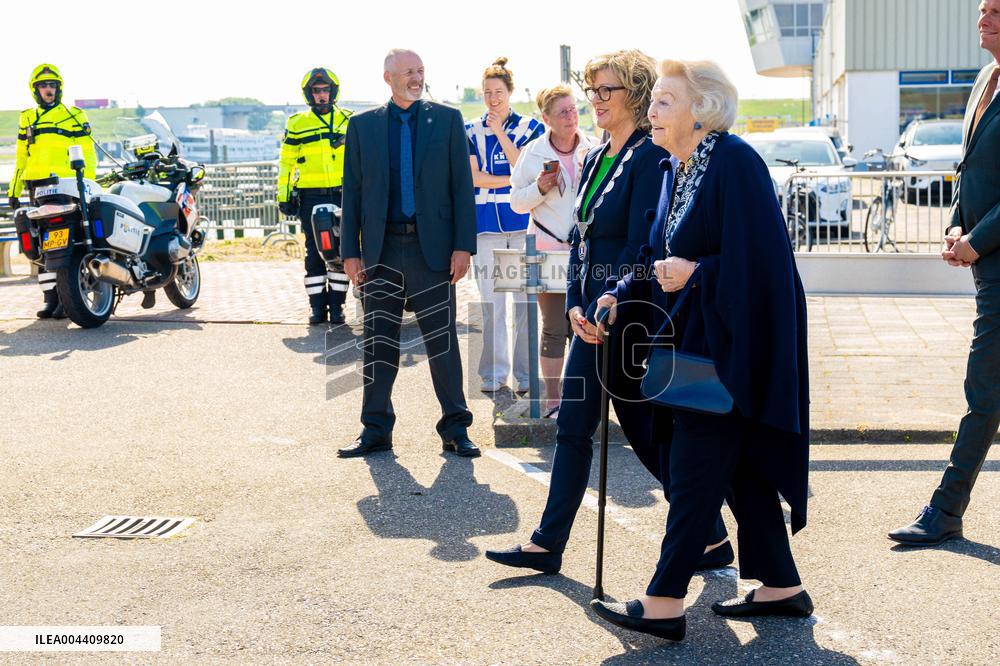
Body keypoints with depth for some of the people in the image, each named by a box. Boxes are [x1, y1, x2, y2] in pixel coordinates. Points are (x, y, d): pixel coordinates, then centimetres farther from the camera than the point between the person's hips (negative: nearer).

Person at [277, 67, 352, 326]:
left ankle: (336, 304, 9)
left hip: (343, 195, 0)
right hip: (310, 196, 0)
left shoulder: (349, 121, 10)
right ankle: (317, 306, 7)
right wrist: (283, 195, 5)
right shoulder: (296, 124, 8)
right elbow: (286, 161, 11)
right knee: (314, 253, 2)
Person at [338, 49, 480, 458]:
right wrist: (350, 251, 1)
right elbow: (352, 192, 7)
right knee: (378, 343, 7)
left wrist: (464, 246, -7)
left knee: (442, 341, 2)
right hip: (381, 251, 2)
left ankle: (455, 429, 12)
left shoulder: (447, 120, 4)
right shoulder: (362, 126, 8)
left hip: (433, 248, -1)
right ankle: (376, 429, 16)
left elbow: (462, 187, 1)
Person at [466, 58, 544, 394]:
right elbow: (474, 177, -2)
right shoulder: (470, 131, 9)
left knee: (525, 299, -2)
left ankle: (525, 374, 6)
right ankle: (493, 372, 15)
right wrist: (512, 180, -10)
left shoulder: (529, 127, 4)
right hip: (485, 224, 2)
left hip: (523, 221, -2)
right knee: (490, 300, 5)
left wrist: (501, 133, -10)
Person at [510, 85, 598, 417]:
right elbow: (517, 202, 6)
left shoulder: (595, 149, 3)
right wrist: (539, 188, -12)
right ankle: (552, 399, 10)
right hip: (549, 250, -1)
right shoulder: (533, 153, 2)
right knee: (554, 328, 2)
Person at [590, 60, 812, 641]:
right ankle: (782, 586, 23)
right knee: (737, 466, 13)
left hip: (733, 342, -9)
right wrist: (621, 297, 2)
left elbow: (758, 256, -22)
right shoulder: (679, 172, 12)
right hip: (699, 337, 9)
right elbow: (665, 260, 14)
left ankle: (665, 603, 3)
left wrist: (696, 273, -17)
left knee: (695, 465, -5)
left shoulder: (735, 163, -16)